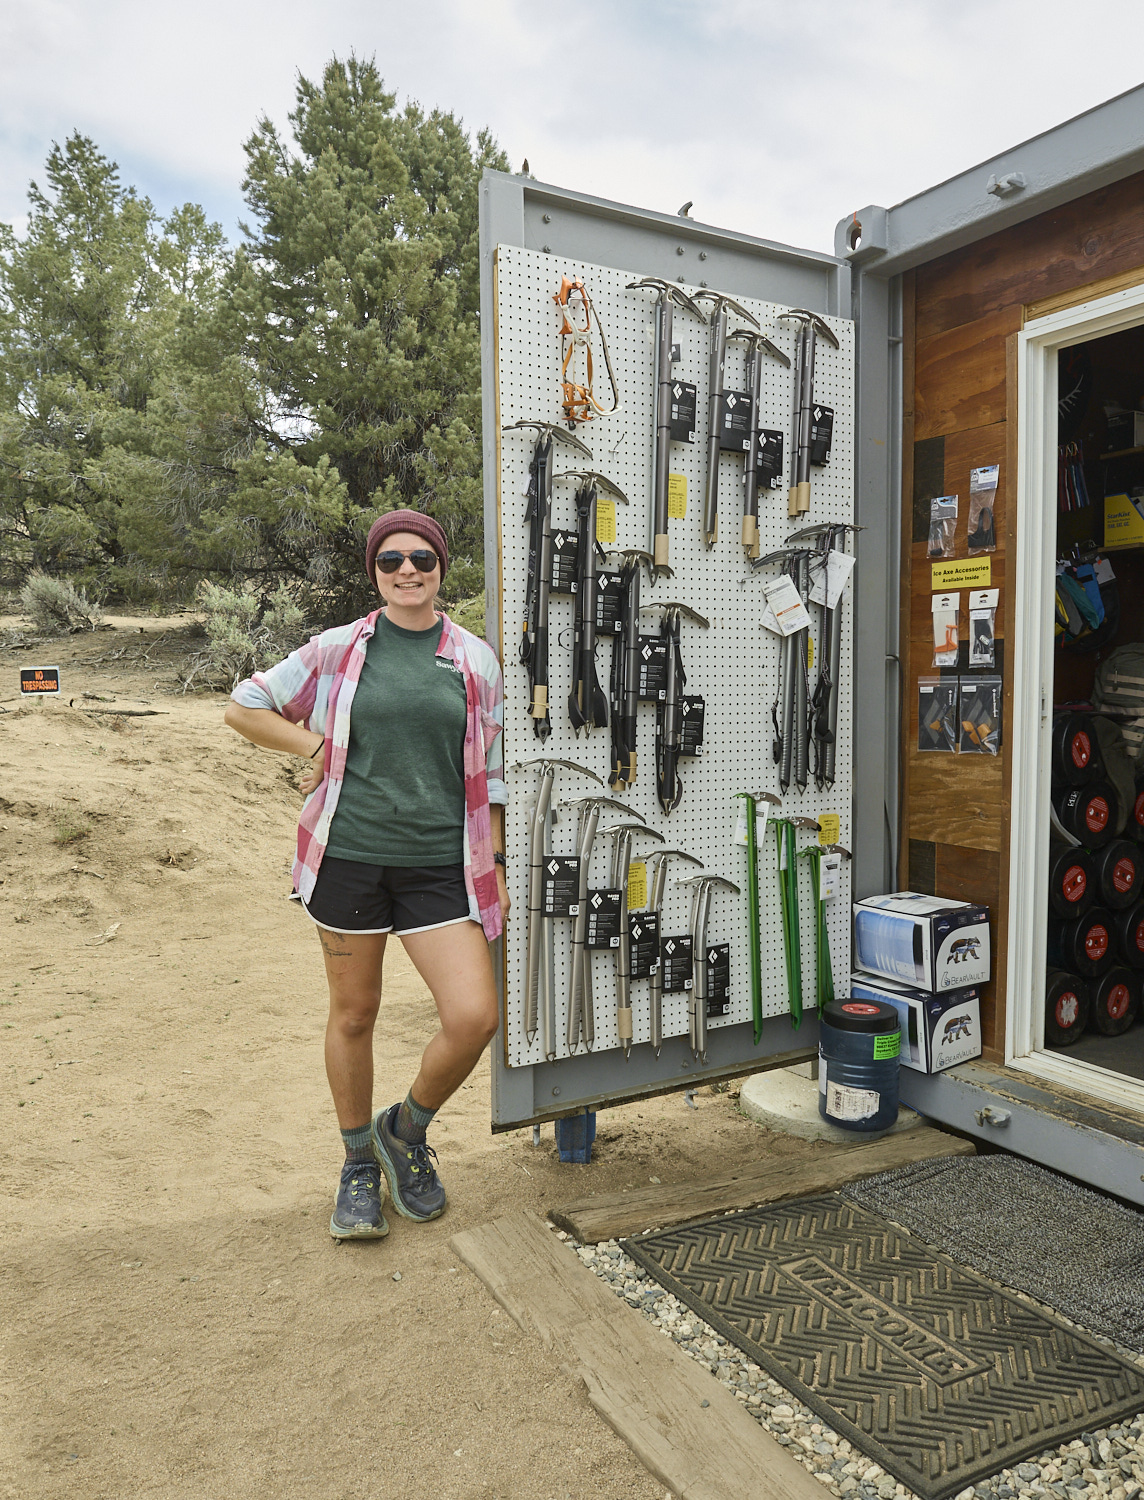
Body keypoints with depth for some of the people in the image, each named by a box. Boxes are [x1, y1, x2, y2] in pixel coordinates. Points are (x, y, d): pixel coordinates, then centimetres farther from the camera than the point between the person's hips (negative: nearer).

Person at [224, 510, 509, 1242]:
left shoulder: (475, 659, 5)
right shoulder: (337, 651, 3)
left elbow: (489, 771, 10)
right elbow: (244, 706, 13)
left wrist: (496, 867, 8)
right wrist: (314, 745, 1)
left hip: (439, 862, 0)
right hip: (349, 854, 0)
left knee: (474, 1017, -10)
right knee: (354, 1016, 11)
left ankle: (406, 1131, 21)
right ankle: (360, 1165, 34)